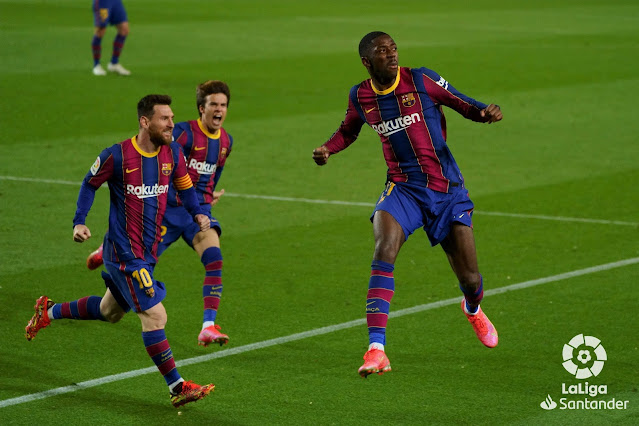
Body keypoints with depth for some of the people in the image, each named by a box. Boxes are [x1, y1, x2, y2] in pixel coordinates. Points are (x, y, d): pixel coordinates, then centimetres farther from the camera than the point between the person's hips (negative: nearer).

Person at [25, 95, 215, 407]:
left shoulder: (173, 153, 0)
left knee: (109, 311, 24)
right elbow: (90, 184, 1)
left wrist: (197, 213, -2)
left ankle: (49, 312, 45)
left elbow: (185, 187, 15)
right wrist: (79, 222, -7)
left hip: (148, 251, 8)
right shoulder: (117, 156, -16)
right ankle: (177, 388, -5)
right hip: (125, 252, -8)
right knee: (155, 315, -12)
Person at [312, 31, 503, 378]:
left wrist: (485, 113, -21)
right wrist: (328, 148, 2)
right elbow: (348, 131, 23)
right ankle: (376, 350, -31)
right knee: (384, 250, -29)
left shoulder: (421, 80, -6)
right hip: (402, 189, 1)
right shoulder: (360, 96, 3)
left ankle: (472, 309, 45)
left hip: (447, 189, -1)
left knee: (470, 280, 3)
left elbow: (464, 105, 1)